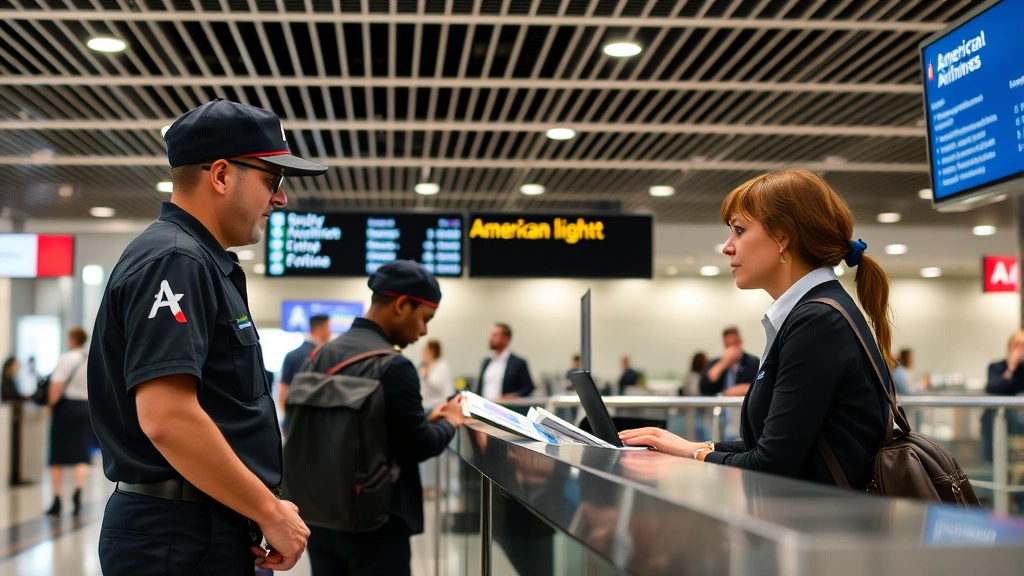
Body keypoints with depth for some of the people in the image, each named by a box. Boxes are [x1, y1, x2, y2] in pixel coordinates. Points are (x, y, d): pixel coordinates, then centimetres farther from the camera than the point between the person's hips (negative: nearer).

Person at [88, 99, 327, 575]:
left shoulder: (207, 264, 15)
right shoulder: (174, 259, -16)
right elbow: (165, 418, -25)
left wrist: (263, 511, 14)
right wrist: (270, 512, -17)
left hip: (213, 534, 9)